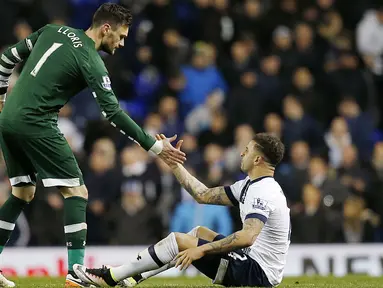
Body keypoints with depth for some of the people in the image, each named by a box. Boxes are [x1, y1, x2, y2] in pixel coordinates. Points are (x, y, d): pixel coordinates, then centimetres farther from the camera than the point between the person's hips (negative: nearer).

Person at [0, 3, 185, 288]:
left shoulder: (54, 31, 12)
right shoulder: (91, 63, -9)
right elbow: (113, 113, -12)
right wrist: (155, 146, -9)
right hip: (35, 125, -8)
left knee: (23, 194, 20)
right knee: (77, 192, -3)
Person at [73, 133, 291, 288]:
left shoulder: (263, 191, -19)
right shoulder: (250, 185, 12)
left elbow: (247, 237, -34)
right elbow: (204, 195, 17)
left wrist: (201, 250, -30)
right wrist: (173, 163, 18)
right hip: (255, 267, 10)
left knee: (177, 240, -8)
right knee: (199, 232, 21)